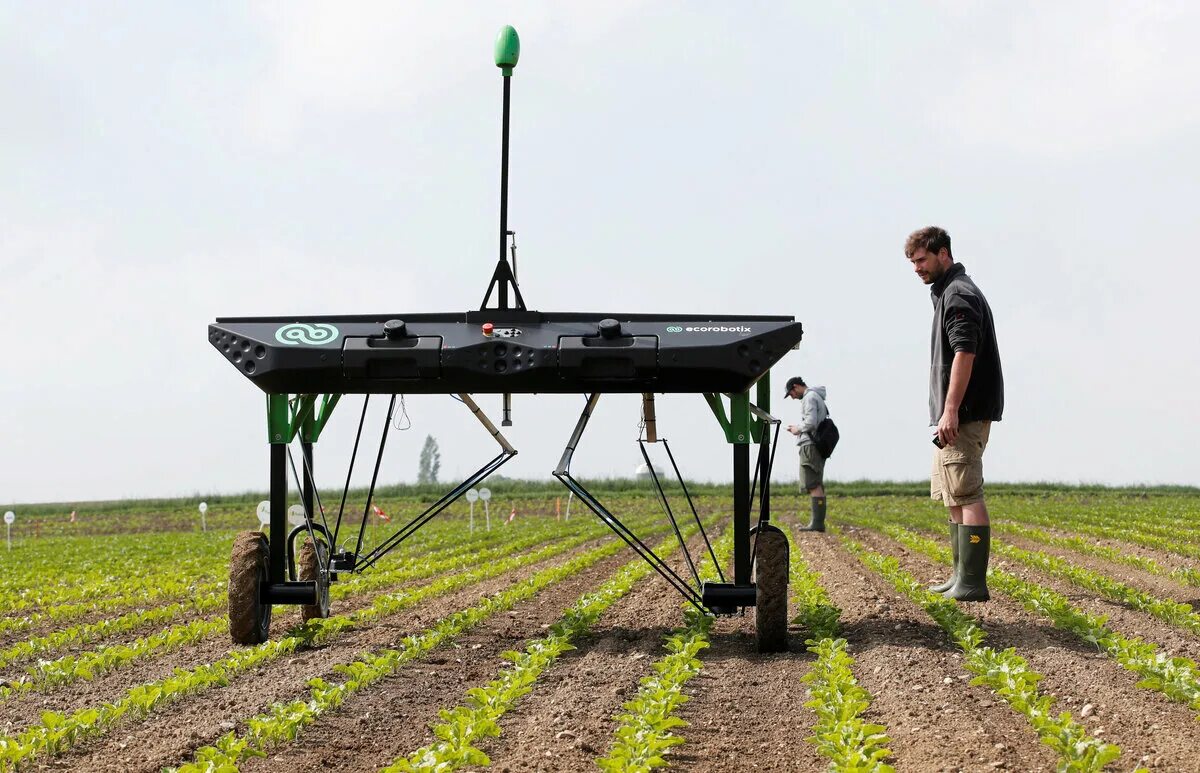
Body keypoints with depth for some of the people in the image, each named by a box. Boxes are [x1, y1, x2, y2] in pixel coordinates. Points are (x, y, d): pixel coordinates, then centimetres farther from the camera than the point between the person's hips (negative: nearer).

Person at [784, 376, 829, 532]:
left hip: (810, 446, -11)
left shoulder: (810, 398, -9)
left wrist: (798, 429, -3)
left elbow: (811, 422, -20)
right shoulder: (817, 398, 23)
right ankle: (818, 521, 7)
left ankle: (817, 522, -19)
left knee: (813, 485, -14)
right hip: (818, 446, 11)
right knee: (817, 485, 8)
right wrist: (797, 428, 15)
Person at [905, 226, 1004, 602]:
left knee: (966, 496, -13)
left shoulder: (958, 294, -12)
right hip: (953, 416, 11)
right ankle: (961, 576, 19)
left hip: (964, 416, -11)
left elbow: (965, 353, -22)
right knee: (954, 498, 15)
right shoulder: (947, 293, 21)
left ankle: (972, 583, -15)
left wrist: (951, 410, -26)